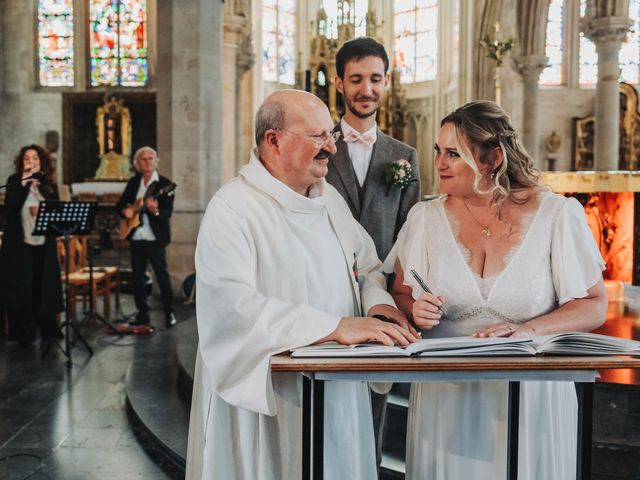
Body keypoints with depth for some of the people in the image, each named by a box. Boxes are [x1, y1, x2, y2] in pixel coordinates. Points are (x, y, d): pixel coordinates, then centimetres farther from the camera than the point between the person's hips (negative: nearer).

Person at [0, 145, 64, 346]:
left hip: (44, 244, 3)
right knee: (20, 288, 1)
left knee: (45, 286, 8)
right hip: (18, 244, -2)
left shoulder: (49, 184, 7)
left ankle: (47, 330, 21)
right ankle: (23, 334, 11)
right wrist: (25, 182, -19)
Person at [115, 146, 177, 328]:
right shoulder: (133, 182, 11)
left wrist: (156, 211, -33)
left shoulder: (164, 183, -5)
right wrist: (125, 211, -7)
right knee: (137, 276, 9)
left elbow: (168, 211, -13)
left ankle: (169, 313, 5)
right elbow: (119, 205, 15)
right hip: (136, 237, 5)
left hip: (155, 237, -5)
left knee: (162, 274, -5)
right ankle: (143, 313, 19)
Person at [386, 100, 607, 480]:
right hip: (445, 396, 2)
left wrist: (528, 329, -19)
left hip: (532, 395, -1)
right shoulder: (425, 218, 1)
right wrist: (416, 312, -15)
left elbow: (594, 306, -3)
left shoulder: (558, 215, -5)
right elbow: (400, 297, 8)